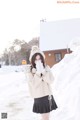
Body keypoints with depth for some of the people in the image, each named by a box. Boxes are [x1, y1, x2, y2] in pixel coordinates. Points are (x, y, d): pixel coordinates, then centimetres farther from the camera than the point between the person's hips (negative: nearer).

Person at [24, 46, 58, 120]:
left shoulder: (46, 67, 3)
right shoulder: (29, 69, -8)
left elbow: (51, 80, -7)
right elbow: (33, 84, -15)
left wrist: (43, 71, -18)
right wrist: (38, 72, -22)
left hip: (48, 95, 4)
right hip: (39, 97, -4)